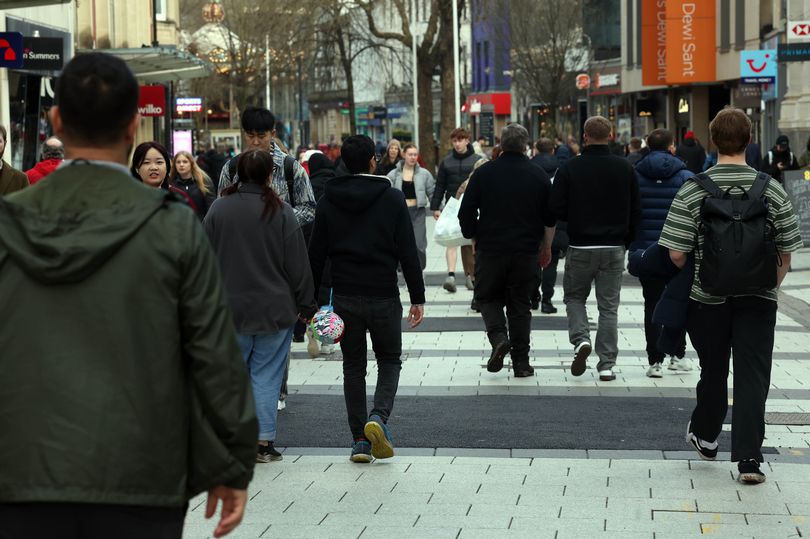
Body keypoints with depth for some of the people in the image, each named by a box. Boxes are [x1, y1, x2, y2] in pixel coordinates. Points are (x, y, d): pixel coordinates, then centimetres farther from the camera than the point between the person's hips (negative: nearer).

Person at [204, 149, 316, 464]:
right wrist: (306, 305, 4)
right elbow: (298, 264, -5)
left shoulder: (218, 210, -1)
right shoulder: (281, 212, -8)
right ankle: (264, 441, 3)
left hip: (230, 308, 2)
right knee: (266, 375, 3)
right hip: (274, 308, -2)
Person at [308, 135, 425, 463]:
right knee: (389, 360, 14)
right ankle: (379, 416, -10)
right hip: (384, 297, -2)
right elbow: (408, 252, -5)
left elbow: (316, 254, 3)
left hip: (345, 297, 2)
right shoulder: (393, 199, -4)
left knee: (353, 366, 12)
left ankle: (359, 439, 8)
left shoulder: (328, 202, 2)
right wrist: (417, 297, 0)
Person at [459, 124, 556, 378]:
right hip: (526, 252, 1)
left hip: (490, 249, -1)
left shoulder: (484, 172, -2)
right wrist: (546, 248, 20)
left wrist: (473, 237, 14)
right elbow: (550, 218, 8)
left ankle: (498, 337, -13)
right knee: (520, 304, 9)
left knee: (488, 297, 14)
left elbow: (466, 212, -1)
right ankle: (521, 362, 8)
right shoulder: (538, 175, 2)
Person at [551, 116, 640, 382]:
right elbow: (635, 211, 3)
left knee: (574, 297, 17)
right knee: (609, 306, 7)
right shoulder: (625, 168, 0)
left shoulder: (569, 168, -7)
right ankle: (606, 365, 6)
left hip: (580, 247, -1)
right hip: (614, 248, 2)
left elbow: (557, 209, -8)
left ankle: (581, 339, -7)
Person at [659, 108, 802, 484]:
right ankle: (748, 457, -4)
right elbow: (786, 254, 0)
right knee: (753, 376, 1)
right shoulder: (772, 189, -4)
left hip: (707, 297, 1)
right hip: (758, 299, 0)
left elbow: (677, 254, -10)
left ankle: (705, 436, 37)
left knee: (713, 370, 18)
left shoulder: (692, 190, -9)